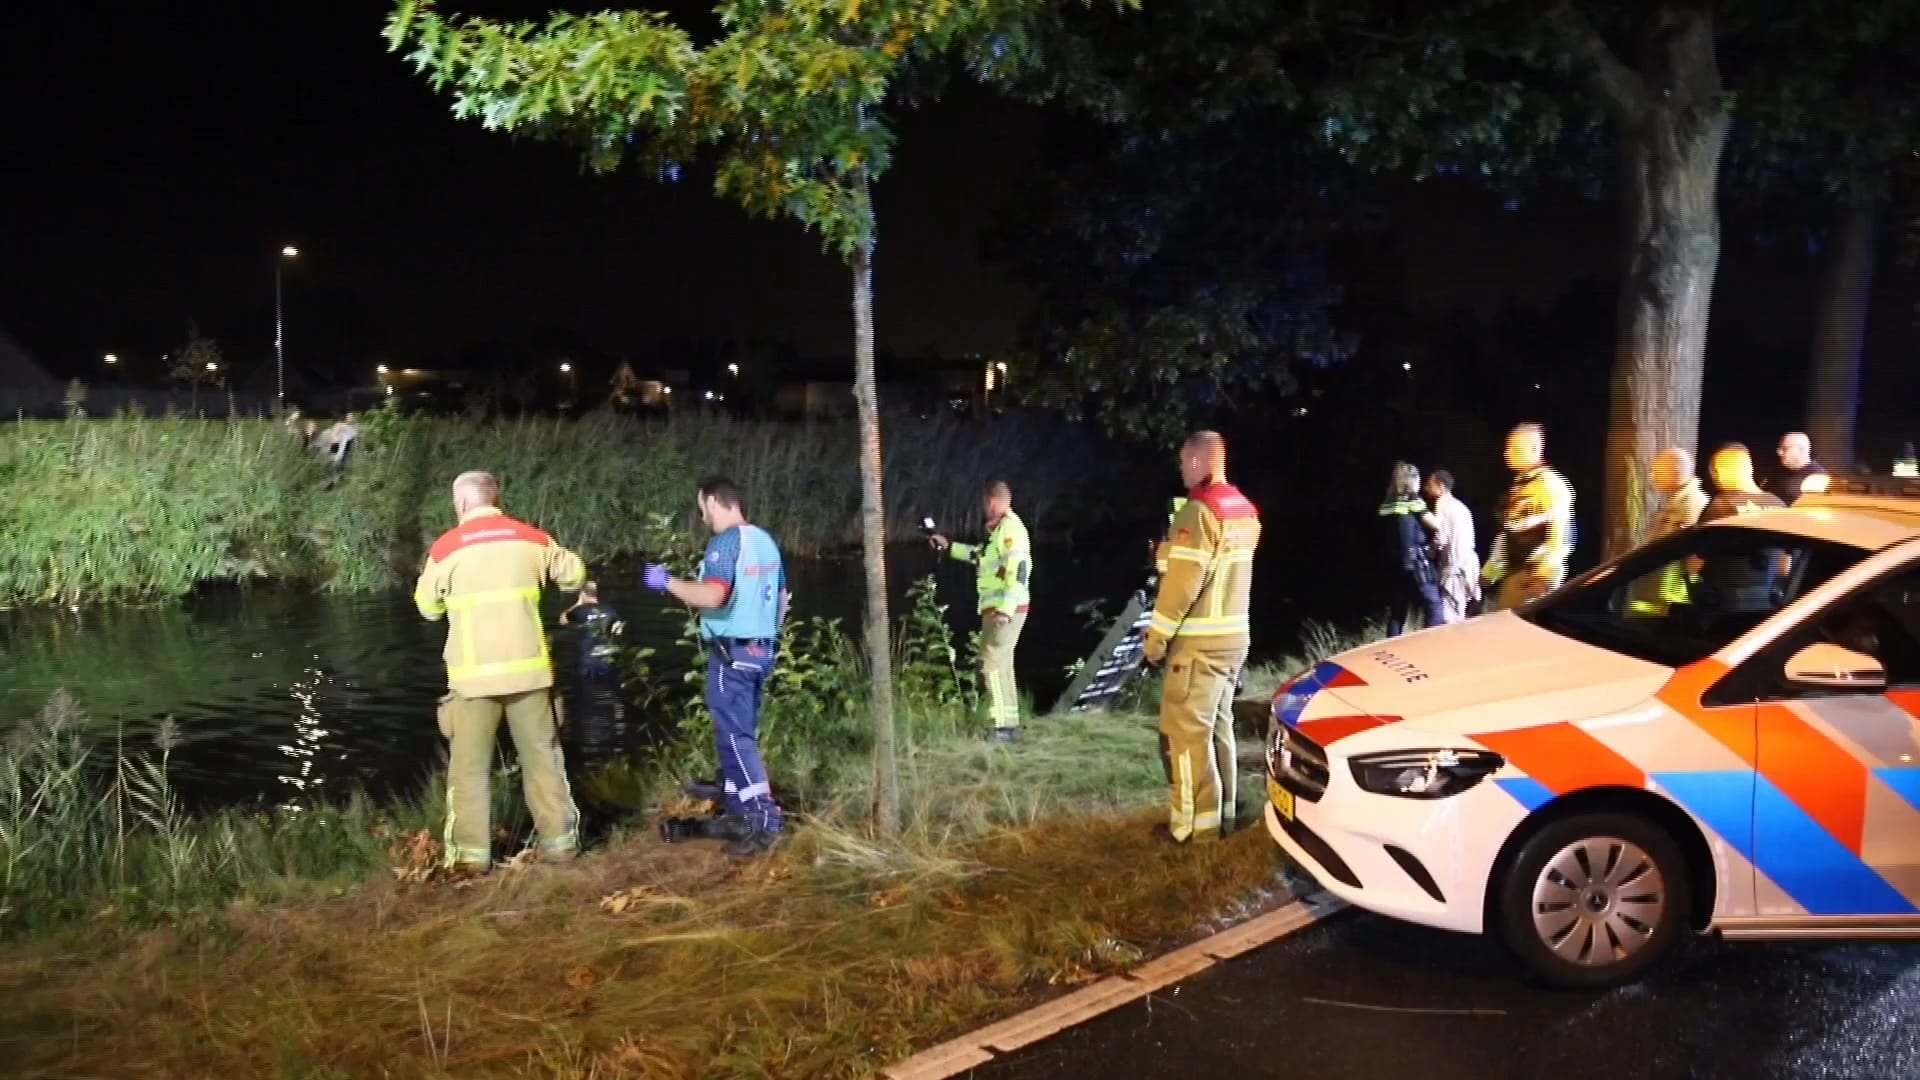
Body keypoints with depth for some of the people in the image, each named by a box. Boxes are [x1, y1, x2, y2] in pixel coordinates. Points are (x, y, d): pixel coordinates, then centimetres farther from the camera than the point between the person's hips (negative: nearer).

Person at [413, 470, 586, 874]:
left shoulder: (447, 546, -3)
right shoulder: (530, 538, 2)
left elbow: (428, 607, 8)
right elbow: (574, 573, 16)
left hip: (474, 673, -2)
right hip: (527, 667, 2)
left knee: (470, 765, 7)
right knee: (542, 755, 12)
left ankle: (471, 854, 6)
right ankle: (560, 840, 17)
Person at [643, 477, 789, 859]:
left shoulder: (726, 541, -15)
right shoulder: (765, 540, 12)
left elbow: (713, 596, -29)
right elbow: (782, 599, 17)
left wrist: (667, 581, -16)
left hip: (732, 652, -9)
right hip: (761, 650, 9)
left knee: (735, 737, -5)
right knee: (741, 733, 16)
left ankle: (763, 820, -9)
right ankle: (741, 813, 23)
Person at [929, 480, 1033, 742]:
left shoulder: (1010, 527, -16)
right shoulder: (999, 528, 16)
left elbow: (1019, 570, -25)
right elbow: (981, 555, 34)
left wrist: (1006, 609, -29)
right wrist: (949, 547, 33)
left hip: (1006, 609, -11)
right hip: (997, 608, 11)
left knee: (992, 662, -11)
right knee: (1000, 663, 14)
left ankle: (1003, 725, -10)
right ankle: (1009, 724, 20)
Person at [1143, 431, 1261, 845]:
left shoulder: (1200, 511, -17)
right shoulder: (1245, 510, 11)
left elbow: (1183, 582, -20)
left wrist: (1157, 635, -12)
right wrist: (1172, 552, 10)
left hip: (1199, 641, -9)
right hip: (1233, 636, 9)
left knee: (1185, 732, -2)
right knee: (1218, 725, 16)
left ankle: (1194, 825, 1)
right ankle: (1223, 813, 23)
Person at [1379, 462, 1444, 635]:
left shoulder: (1388, 503, 11)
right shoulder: (1413, 500, -7)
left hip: (1397, 562, 7)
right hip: (1416, 561, -7)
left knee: (1398, 610, 9)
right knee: (1433, 605, -1)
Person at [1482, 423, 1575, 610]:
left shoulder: (1551, 485, -10)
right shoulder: (1517, 486, 16)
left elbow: (1559, 533, -17)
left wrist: (1544, 574, -22)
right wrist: (1491, 570, 19)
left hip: (1537, 576, -8)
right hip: (1512, 573, 8)